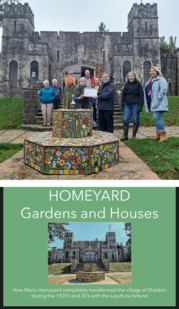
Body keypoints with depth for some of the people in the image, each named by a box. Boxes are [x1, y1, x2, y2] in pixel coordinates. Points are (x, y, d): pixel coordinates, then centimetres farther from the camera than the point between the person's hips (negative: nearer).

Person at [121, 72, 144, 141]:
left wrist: (140, 105, -11)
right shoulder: (126, 85, 12)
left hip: (135, 104, -4)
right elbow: (123, 95, 14)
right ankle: (125, 136, 6)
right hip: (127, 105, 4)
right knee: (125, 120, 0)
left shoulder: (138, 84, 1)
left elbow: (141, 95, -3)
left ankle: (134, 135, 11)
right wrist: (122, 105, 7)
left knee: (136, 120, 2)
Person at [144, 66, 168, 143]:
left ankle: (163, 136, -11)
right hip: (152, 103, 8)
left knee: (157, 118, -16)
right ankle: (158, 135, 19)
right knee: (157, 118, 11)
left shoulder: (161, 80, -6)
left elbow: (164, 89, -19)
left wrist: (158, 99, -22)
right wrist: (147, 103, 12)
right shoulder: (149, 81, 20)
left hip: (158, 103, -8)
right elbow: (146, 92, 23)